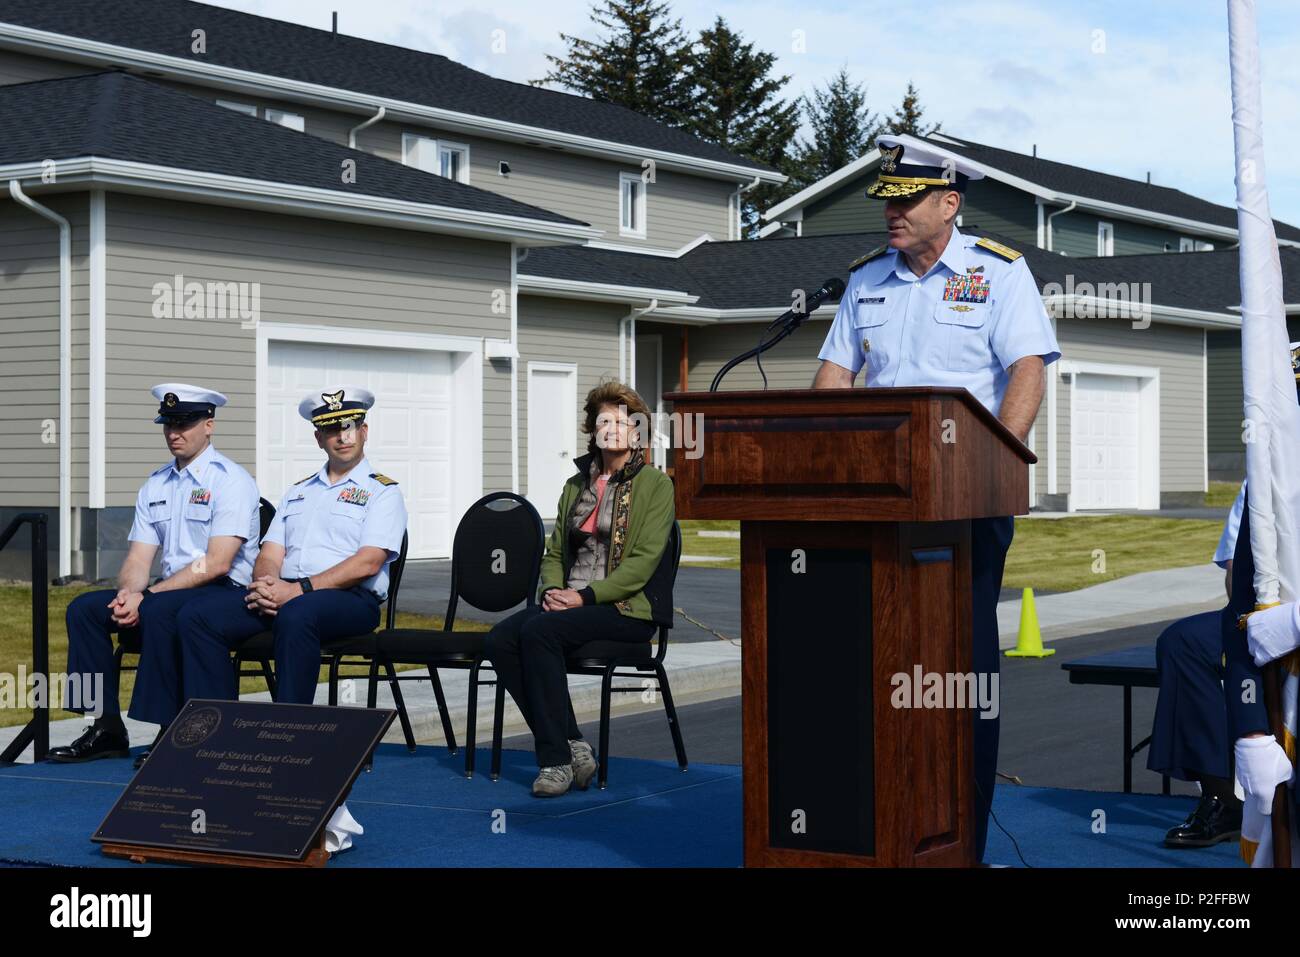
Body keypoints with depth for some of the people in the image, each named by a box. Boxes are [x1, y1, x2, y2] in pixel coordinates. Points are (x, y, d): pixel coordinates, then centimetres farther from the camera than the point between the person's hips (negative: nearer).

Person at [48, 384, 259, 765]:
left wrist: (146, 595, -20)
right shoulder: (155, 486, 15)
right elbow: (138, 559, 10)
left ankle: (171, 733, -26)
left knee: (158, 610, -35)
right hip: (171, 590, 7)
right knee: (84, 607, -10)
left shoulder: (231, 480, -7)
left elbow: (217, 562, -17)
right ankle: (107, 728, -9)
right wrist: (128, 594, -15)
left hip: (225, 593, -7)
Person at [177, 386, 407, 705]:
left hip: (351, 598, -6)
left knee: (296, 615, -40)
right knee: (197, 617, -15)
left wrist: (299, 590, -16)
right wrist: (269, 585, -9)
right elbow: (269, 555, 17)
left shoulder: (383, 491, 7)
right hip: (283, 595, 6)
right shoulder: (299, 492, 27)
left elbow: (367, 563, -8)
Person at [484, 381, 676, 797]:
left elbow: (643, 561, -10)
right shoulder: (577, 485, 19)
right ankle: (571, 747, -19)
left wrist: (585, 596, -18)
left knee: (539, 631, -31)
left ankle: (557, 759, -26)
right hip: (569, 601, 6)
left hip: (628, 608, -6)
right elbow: (554, 552, 20)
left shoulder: (656, 485, -1)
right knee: (500, 638, -22)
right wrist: (553, 590, -3)